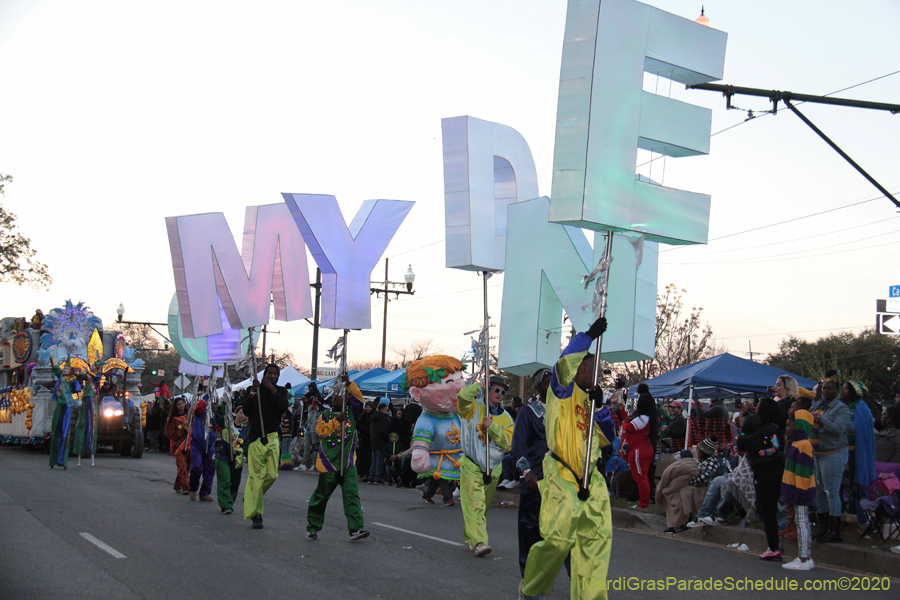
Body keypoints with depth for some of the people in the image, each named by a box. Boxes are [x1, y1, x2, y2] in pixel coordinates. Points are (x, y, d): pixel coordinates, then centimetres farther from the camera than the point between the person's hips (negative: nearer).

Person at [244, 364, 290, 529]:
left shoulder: (280, 391, 11)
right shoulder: (257, 389, 7)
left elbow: (284, 407, -9)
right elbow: (246, 411, -3)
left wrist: (272, 389, -12)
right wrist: (252, 392, -12)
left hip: (272, 436, 2)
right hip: (256, 436, -2)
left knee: (272, 475, -4)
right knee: (257, 475, -9)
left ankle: (251, 496, 23)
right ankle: (255, 515, -6)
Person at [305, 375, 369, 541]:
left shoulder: (351, 413, 8)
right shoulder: (325, 415, 4)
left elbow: (358, 400, -7)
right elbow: (321, 431, -12)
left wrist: (349, 384, -17)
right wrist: (337, 420, -21)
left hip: (348, 463, 1)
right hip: (329, 463, -1)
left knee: (352, 494, -11)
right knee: (321, 496, 9)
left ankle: (356, 529, -17)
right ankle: (313, 528, 23)